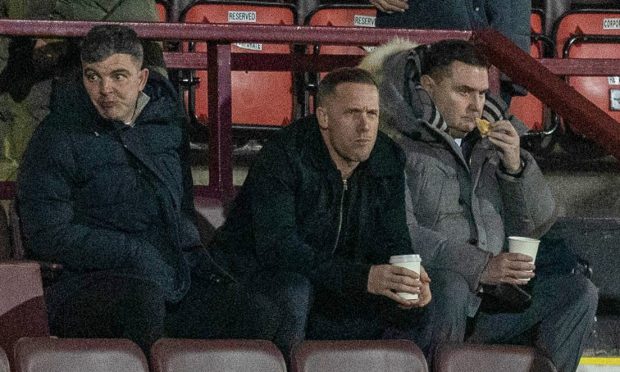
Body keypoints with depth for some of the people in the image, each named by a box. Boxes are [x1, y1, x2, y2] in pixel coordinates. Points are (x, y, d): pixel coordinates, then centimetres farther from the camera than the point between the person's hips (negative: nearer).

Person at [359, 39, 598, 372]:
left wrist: (516, 166, -1)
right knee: (451, 285, -37)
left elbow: (536, 225, 17)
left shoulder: (490, 144, 18)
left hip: (492, 303, 6)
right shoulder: (399, 144, -5)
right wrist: (480, 266, -24)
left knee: (577, 291, -10)